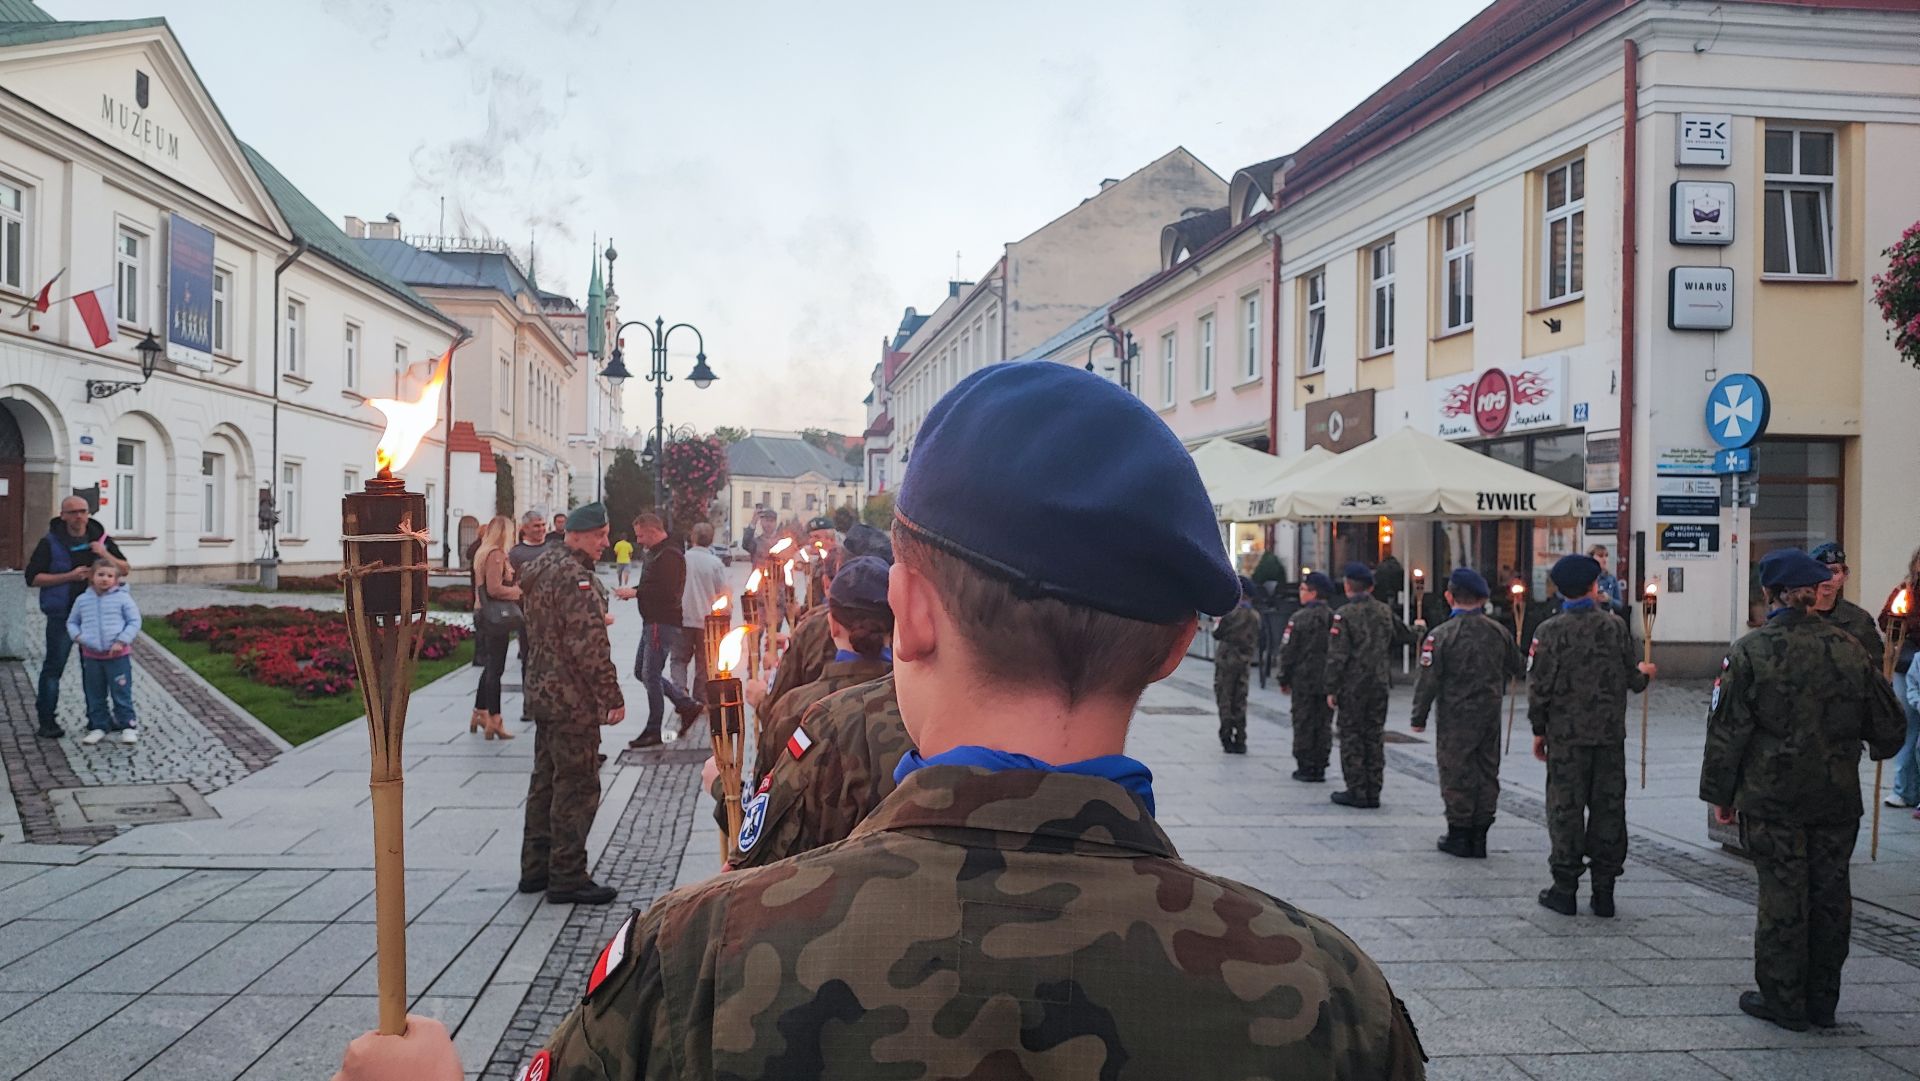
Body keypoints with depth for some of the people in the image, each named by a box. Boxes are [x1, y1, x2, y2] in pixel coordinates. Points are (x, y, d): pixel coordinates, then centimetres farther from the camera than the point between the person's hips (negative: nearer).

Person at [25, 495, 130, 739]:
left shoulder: (101, 539, 7)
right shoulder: (50, 543, -3)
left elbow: (124, 569, 6)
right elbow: (33, 577, -6)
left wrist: (105, 555, -13)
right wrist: (70, 576, -17)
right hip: (62, 614, -3)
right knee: (54, 666, -2)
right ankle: (46, 721, 5)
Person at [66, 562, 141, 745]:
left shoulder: (123, 598, -5)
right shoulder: (82, 600, 5)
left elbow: (134, 622, -4)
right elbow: (72, 622, 17)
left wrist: (122, 641, -14)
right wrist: (77, 635, -4)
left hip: (118, 654, -4)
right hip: (91, 656, 4)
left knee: (121, 693, 0)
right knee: (95, 695, 11)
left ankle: (128, 726, 8)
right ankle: (99, 727, 22)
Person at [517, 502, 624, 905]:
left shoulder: (541, 569, 13)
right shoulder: (576, 577, -19)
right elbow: (590, 646, -23)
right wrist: (613, 698, -19)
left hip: (543, 691, 10)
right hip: (574, 700, -10)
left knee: (546, 781, 17)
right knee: (577, 786, -2)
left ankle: (536, 868, 25)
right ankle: (567, 877, 3)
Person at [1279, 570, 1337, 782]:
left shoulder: (1299, 618, -11)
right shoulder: (1334, 619, 2)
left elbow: (1288, 651, -8)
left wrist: (1284, 679, 2)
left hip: (1304, 681, -4)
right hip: (1328, 682, 4)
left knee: (1303, 725, 3)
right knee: (1324, 725, 10)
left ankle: (1305, 768, 5)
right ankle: (1320, 768, 12)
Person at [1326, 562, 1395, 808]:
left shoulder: (1344, 614, -12)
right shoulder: (1385, 611, 5)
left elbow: (1337, 656, -14)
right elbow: (1391, 644, 17)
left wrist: (1331, 689, -9)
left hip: (1352, 685, -5)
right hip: (1379, 685, 5)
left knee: (1351, 737, 3)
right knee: (1375, 737, 10)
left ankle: (1356, 791, 3)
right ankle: (1373, 791, 13)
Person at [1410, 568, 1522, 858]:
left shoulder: (1441, 635, -13)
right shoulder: (1499, 632, 2)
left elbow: (1428, 681, -12)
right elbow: (1518, 669, 16)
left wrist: (1419, 717, -3)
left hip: (1455, 717, -4)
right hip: (1491, 715, 5)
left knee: (1456, 774, 4)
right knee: (1487, 773, 11)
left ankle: (1459, 835, 8)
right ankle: (1479, 836, 16)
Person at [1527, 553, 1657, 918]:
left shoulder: (1550, 631, -8)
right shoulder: (1616, 626, -1)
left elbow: (1539, 686, -8)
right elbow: (1632, 680, 6)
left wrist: (1539, 731, 3)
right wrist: (1644, 672, 30)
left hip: (1566, 736, -2)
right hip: (1611, 735, 2)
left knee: (1566, 808, 4)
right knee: (1608, 807, 9)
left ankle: (1565, 887, 7)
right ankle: (1604, 889, 12)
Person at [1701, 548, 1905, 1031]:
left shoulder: (1749, 652, -10)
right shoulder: (1849, 649, 0)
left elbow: (1727, 730, -9)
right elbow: (1888, 727, 9)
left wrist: (1720, 794, -1)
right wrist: (1880, 746, 32)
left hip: (1773, 797, -3)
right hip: (1838, 797, 4)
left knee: (1782, 895, 3)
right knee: (1830, 893, 12)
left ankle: (1783, 1001, 11)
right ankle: (1822, 1001, 21)